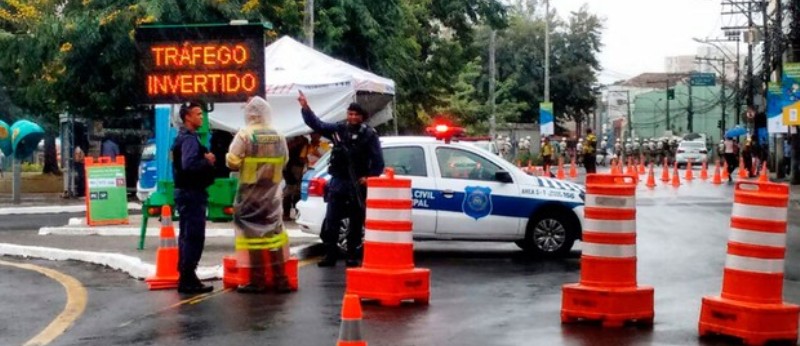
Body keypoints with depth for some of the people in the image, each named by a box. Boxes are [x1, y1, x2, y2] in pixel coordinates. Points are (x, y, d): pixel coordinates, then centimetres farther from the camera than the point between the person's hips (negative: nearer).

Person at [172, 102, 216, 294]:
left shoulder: (184, 137, 17)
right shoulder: (190, 138, -15)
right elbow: (188, 165, -29)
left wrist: (205, 159, 4)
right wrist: (207, 160, -15)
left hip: (186, 191, 11)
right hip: (192, 192, -11)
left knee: (186, 236, 14)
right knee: (194, 237, -9)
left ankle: (185, 277, 21)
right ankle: (188, 280, -7)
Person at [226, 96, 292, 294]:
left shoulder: (244, 135, -12)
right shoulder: (279, 137, 3)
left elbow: (232, 163, -13)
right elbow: (284, 161, 12)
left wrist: (244, 165, 7)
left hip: (250, 191, -4)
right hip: (272, 191, 4)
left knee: (253, 232, 2)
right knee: (273, 231, 11)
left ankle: (258, 281, 2)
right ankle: (280, 280, 12)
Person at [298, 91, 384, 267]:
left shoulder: (369, 134, -4)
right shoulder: (338, 129, 5)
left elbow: (378, 160, -4)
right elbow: (316, 124, 3)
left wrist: (370, 177, -13)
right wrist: (305, 108, -9)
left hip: (357, 184, -3)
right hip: (338, 181, 3)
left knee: (356, 222, 5)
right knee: (331, 220, 1)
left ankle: (352, 256, 13)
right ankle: (330, 255, 8)